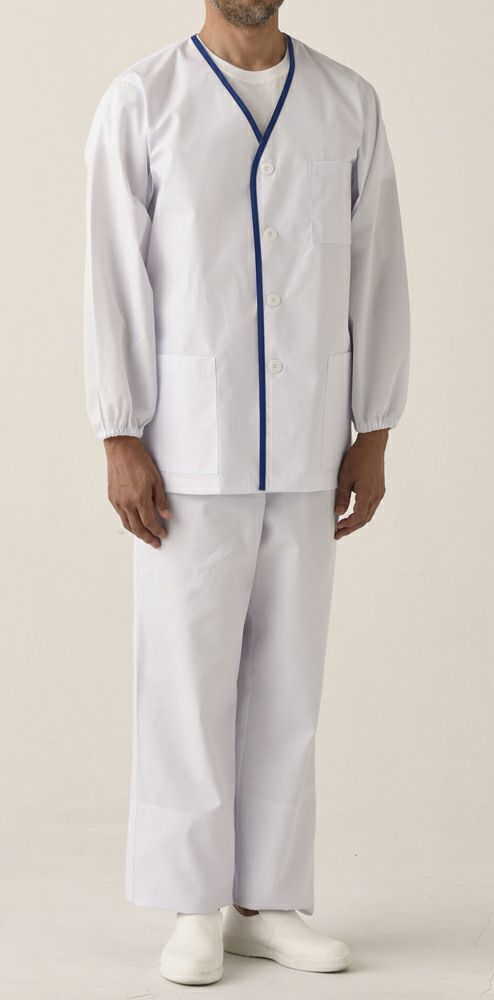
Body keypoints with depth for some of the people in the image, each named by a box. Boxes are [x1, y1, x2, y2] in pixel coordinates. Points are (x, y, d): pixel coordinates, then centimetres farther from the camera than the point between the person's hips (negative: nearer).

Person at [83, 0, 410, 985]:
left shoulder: (349, 105, 5)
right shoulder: (140, 102, -4)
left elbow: (375, 272, 6)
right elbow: (114, 275, -6)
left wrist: (372, 436, 2)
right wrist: (119, 441, -11)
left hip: (308, 452, 3)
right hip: (190, 448, -3)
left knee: (286, 678, 7)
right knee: (188, 679, 2)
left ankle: (265, 902, 17)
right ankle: (195, 911, 13)